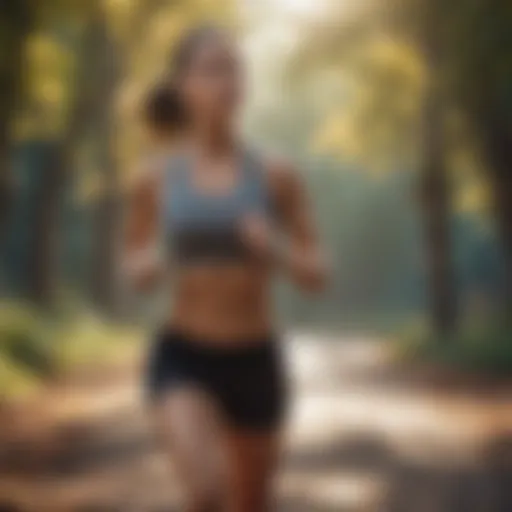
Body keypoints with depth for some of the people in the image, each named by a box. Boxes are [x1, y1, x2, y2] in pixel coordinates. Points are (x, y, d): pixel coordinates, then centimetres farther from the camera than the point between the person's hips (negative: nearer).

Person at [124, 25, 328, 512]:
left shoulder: (276, 177, -4)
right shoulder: (156, 177, -3)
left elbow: (317, 275, 1)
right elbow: (134, 261, 13)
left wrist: (275, 251, -19)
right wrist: (145, 266, -11)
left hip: (254, 361, 2)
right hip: (183, 357, -1)